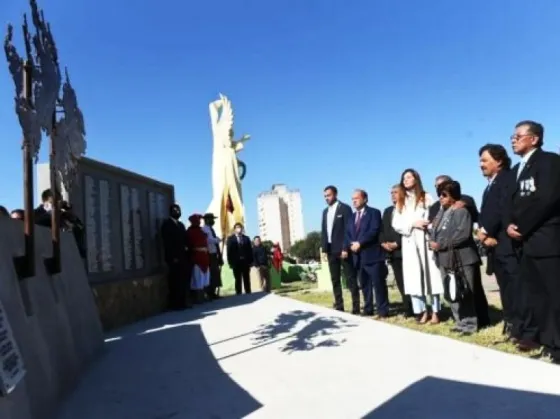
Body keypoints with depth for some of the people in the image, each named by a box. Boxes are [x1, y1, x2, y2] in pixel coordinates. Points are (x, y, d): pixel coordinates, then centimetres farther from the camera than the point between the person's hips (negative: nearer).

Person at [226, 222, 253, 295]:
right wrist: (230, 262, -9)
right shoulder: (230, 238, 6)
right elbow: (229, 251, 0)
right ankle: (238, 293, 3)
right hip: (236, 262, -2)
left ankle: (248, 293, 7)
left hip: (245, 261, 2)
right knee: (238, 279, 0)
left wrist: (251, 261, 0)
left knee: (247, 278, 4)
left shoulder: (246, 238, 13)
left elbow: (250, 250, 9)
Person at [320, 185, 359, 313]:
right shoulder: (325, 211, 16)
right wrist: (324, 249, 7)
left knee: (350, 279, -2)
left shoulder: (345, 208, -3)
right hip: (331, 250, 7)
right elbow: (323, 231, 15)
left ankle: (356, 307, 2)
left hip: (343, 249, -6)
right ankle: (339, 306, 15)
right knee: (335, 279, 8)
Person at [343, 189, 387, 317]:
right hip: (358, 256, 6)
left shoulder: (374, 212, 1)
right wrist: (346, 248, -5)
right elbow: (348, 234, 13)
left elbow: (374, 231, -13)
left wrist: (360, 243, -17)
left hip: (372, 255, -6)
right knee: (364, 285, 10)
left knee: (378, 284, -4)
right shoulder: (352, 217, 21)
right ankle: (368, 310, 17)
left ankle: (383, 311, 2)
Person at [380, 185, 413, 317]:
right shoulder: (387, 211, 20)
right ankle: (408, 310, 13)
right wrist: (383, 243, -1)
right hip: (392, 253, 6)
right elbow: (382, 230, 17)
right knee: (401, 283, 7)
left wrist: (397, 243, -15)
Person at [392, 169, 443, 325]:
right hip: (409, 243, 3)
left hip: (425, 241, -3)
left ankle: (435, 312, 1)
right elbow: (396, 224, 8)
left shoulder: (426, 197, 7)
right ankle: (423, 312, 4)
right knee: (414, 277, -1)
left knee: (430, 274, -3)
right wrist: (412, 224, -9)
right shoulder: (401, 202, 17)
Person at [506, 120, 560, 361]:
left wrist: (521, 227, -14)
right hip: (525, 240, 8)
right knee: (532, 291, 12)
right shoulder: (518, 169, 21)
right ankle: (533, 334, 20)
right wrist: (510, 224, -3)